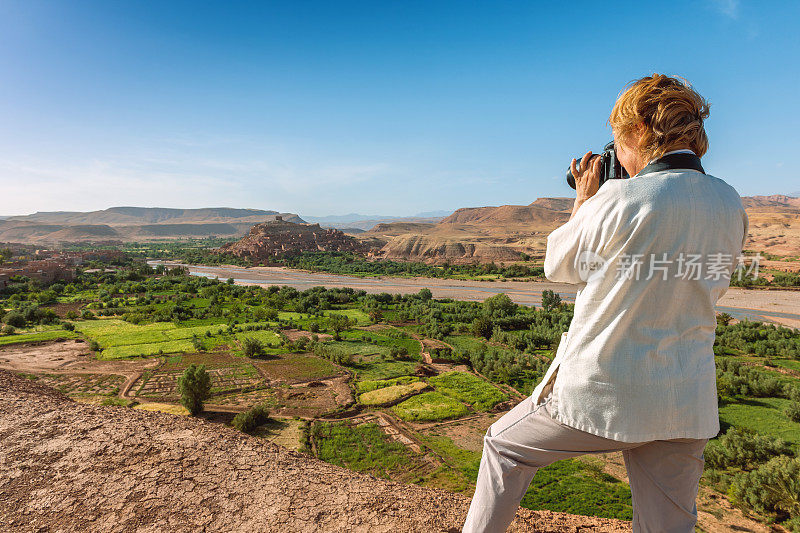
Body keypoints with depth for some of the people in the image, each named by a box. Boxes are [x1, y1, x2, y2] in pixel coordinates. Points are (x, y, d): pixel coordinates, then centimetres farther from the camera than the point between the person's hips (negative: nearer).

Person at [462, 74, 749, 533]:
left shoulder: (619, 199, -18)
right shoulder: (731, 204, 2)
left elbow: (559, 266, -3)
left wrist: (584, 201, 10)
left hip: (600, 393, -6)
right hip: (687, 407, 6)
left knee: (505, 445, 19)